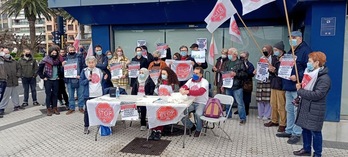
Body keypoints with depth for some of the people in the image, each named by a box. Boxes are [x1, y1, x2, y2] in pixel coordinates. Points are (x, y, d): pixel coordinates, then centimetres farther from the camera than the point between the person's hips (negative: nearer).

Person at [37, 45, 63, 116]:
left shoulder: (58, 60, 3)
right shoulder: (45, 60, -8)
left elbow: (60, 68, 18)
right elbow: (39, 70, -2)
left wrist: (59, 75, 9)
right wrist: (43, 77, -5)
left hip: (56, 80, 3)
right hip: (48, 80, -3)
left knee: (55, 94, 9)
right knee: (48, 94, 1)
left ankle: (54, 108, 18)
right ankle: (49, 109, 9)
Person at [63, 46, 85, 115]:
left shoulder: (79, 57, 1)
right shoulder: (66, 58, 8)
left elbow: (83, 66, -4)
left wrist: (80, 75, -15)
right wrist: (63, 66, -10)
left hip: (79, 79, -2)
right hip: (69, 79, 2)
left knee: (80, 94, 6)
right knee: (71, 95, 11)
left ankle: (81, 107, 18)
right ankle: (71, 108, 21)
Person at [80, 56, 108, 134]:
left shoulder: (99, 70, 8)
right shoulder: (84, 71, -2)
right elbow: (81, 83, -4)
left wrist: (104, 79, -3)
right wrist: (88, 79, -19)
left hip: (99, 94, 3)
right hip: (88, 95, -3)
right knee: (87, 111, 5)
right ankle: (86, 127, 16)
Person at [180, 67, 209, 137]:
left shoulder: (204, 82, -12)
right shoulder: (191, 80, 7)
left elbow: (200, 92, -30)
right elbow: (184, 87, -5)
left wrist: (188, 92, -44)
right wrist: (182, 89, -32)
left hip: (201, 103, -5)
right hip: (191, 102, 5)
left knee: (198, 114, -33)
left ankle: (198, 130, 1)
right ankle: (191, 127, 10)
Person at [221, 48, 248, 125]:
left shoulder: (240, 63, -6)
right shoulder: (226, 63, 12)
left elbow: (245, 74, -9)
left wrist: (236, 74, -20)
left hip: (237, 87, -6)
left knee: (240, 103, -3)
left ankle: (243, 118, 5)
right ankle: (228, 115, 32)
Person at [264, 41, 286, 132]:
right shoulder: (274, 58, 9)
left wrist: (275, 71, -21)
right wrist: (270, 70, -6)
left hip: (281, 85, -8)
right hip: (273, 84, 8)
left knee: (281, 106, 0)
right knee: (273, 104, 16)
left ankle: (282, 124, 11)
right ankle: (274, 121, 30)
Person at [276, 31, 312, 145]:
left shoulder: (305, 51, -10)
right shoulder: (290, 52, 18)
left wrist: (298, 77, -25)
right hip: (289, 86, 9)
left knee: (297, 110, -3)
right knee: (289, 109, 15)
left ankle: (297, 134, 7)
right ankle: (289, 131, 26)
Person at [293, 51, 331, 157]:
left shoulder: (324, 78, -16)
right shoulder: (310, 74, 13)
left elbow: (317, 95, -24)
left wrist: (300, 91, -17)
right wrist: (300, 86, 5)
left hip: (315, 110, -8)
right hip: (305, 107, 8)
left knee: (315, 132, 1)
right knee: (305, 129, 15)